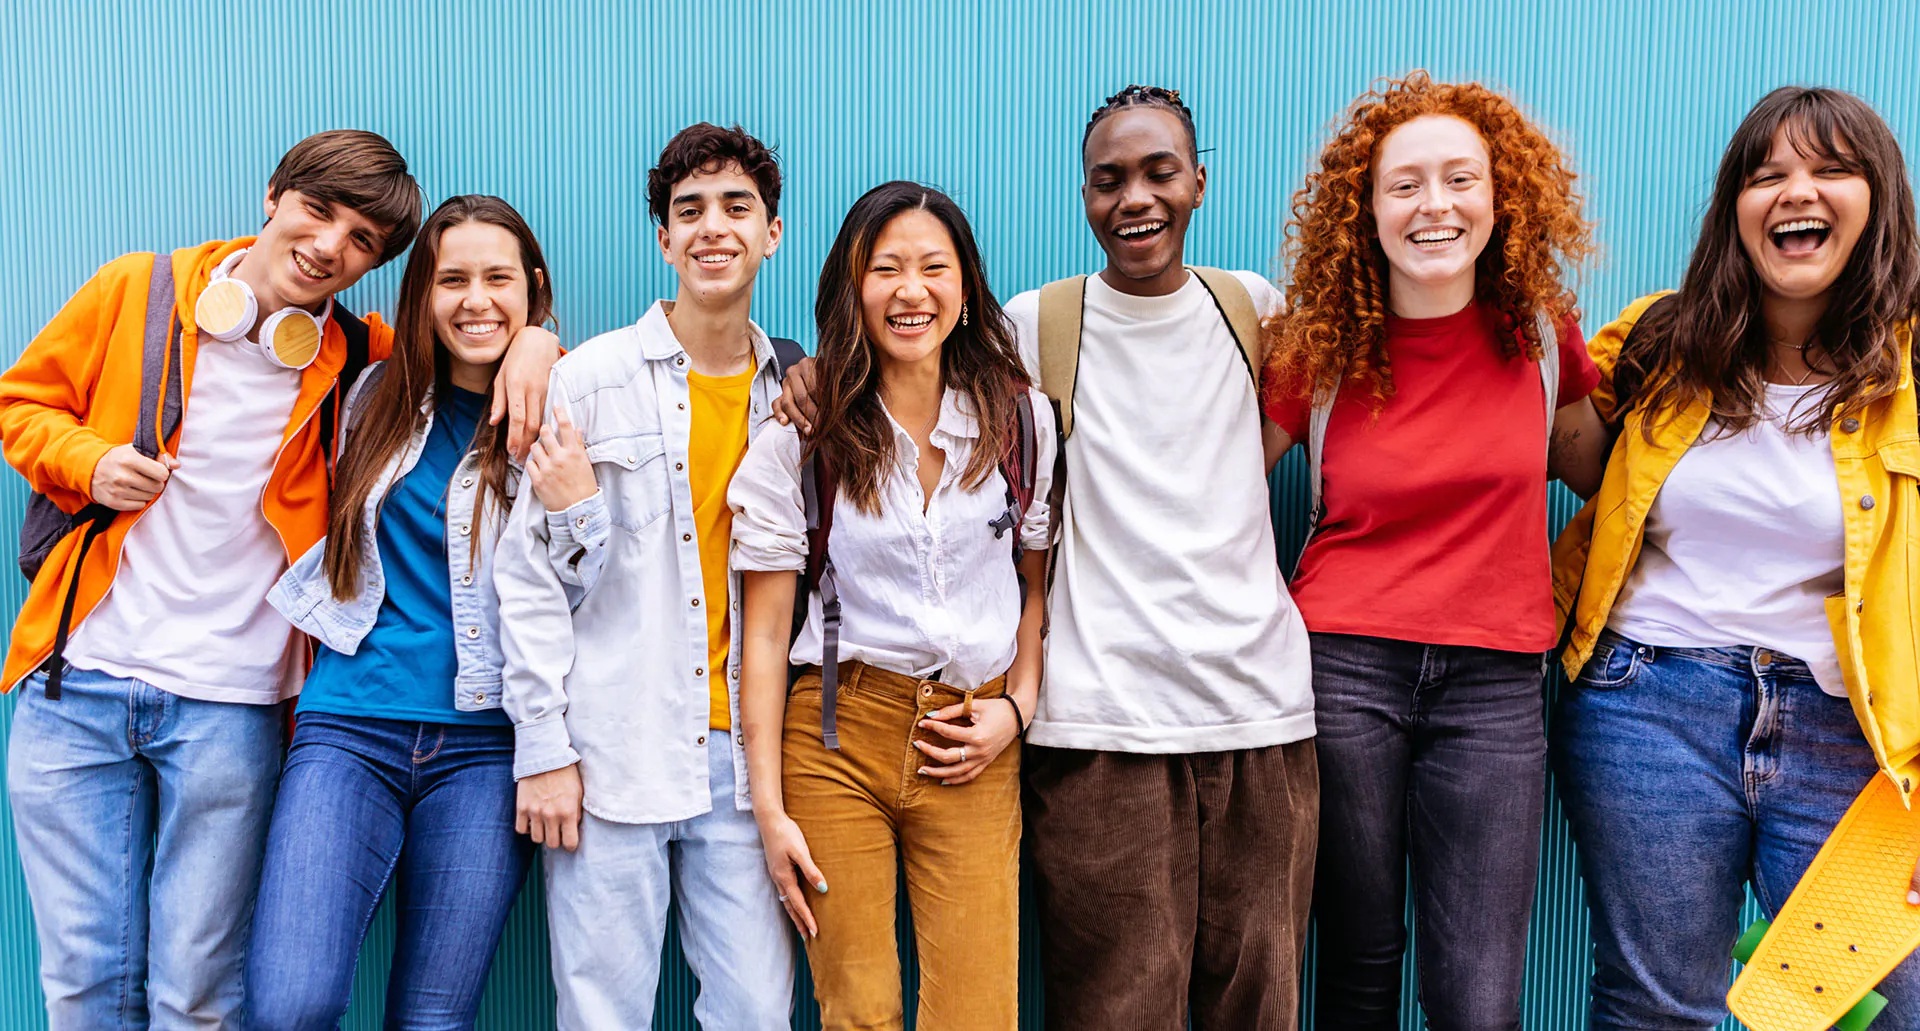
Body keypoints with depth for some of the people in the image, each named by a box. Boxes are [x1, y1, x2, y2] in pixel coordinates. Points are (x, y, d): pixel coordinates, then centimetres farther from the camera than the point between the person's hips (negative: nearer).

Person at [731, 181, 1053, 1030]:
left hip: (972, 746, 1)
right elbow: (765, 631, -1)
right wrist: (770, 809, -4)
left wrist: (1015, 710, -1)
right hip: (835, 739, -1)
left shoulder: (1021, 420, 3)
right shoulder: (802, 434, -3)